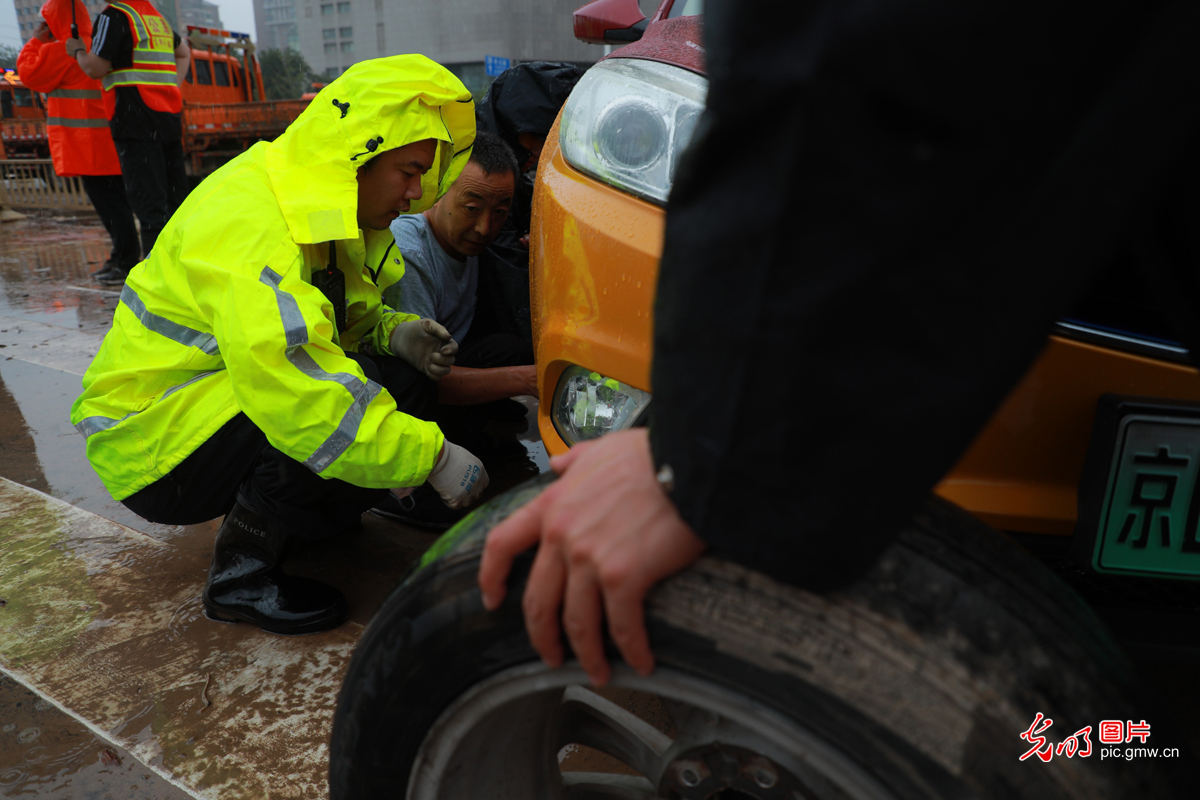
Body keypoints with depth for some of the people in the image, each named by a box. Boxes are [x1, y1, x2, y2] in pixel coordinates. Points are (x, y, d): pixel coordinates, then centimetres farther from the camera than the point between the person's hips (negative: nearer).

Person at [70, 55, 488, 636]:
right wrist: (434, 457, -32)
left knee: (407, 379, -6)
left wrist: (395, 333, -12)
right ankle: (240, 575, -11)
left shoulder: (322, 207, 1)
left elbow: (345, 315, 12)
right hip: (148, 444, -9)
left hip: (211, 403, 9)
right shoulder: (249, 225, -30)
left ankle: (304, 516, 10)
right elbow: (298, 395, -39)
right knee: (328, 410, -33)